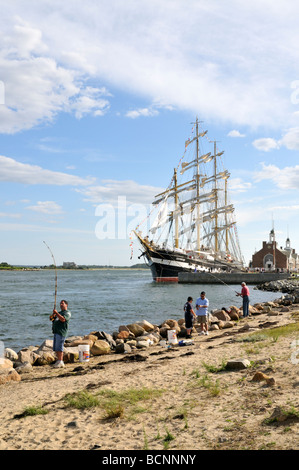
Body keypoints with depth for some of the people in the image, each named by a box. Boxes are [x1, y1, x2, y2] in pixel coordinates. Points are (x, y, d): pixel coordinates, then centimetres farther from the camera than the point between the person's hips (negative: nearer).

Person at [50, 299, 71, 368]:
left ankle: (60, 362, -11)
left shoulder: (67, 313, -1)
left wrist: (56, 313, -16)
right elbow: (51, 318, 20)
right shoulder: (59, 312, 26)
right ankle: (59, 361, 13)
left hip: (61, 332, -9)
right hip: (56, 332, 9)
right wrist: (53, 314, -1)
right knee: (56, 348, 8)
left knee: (59, 347, -12)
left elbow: (63, 319, -19)